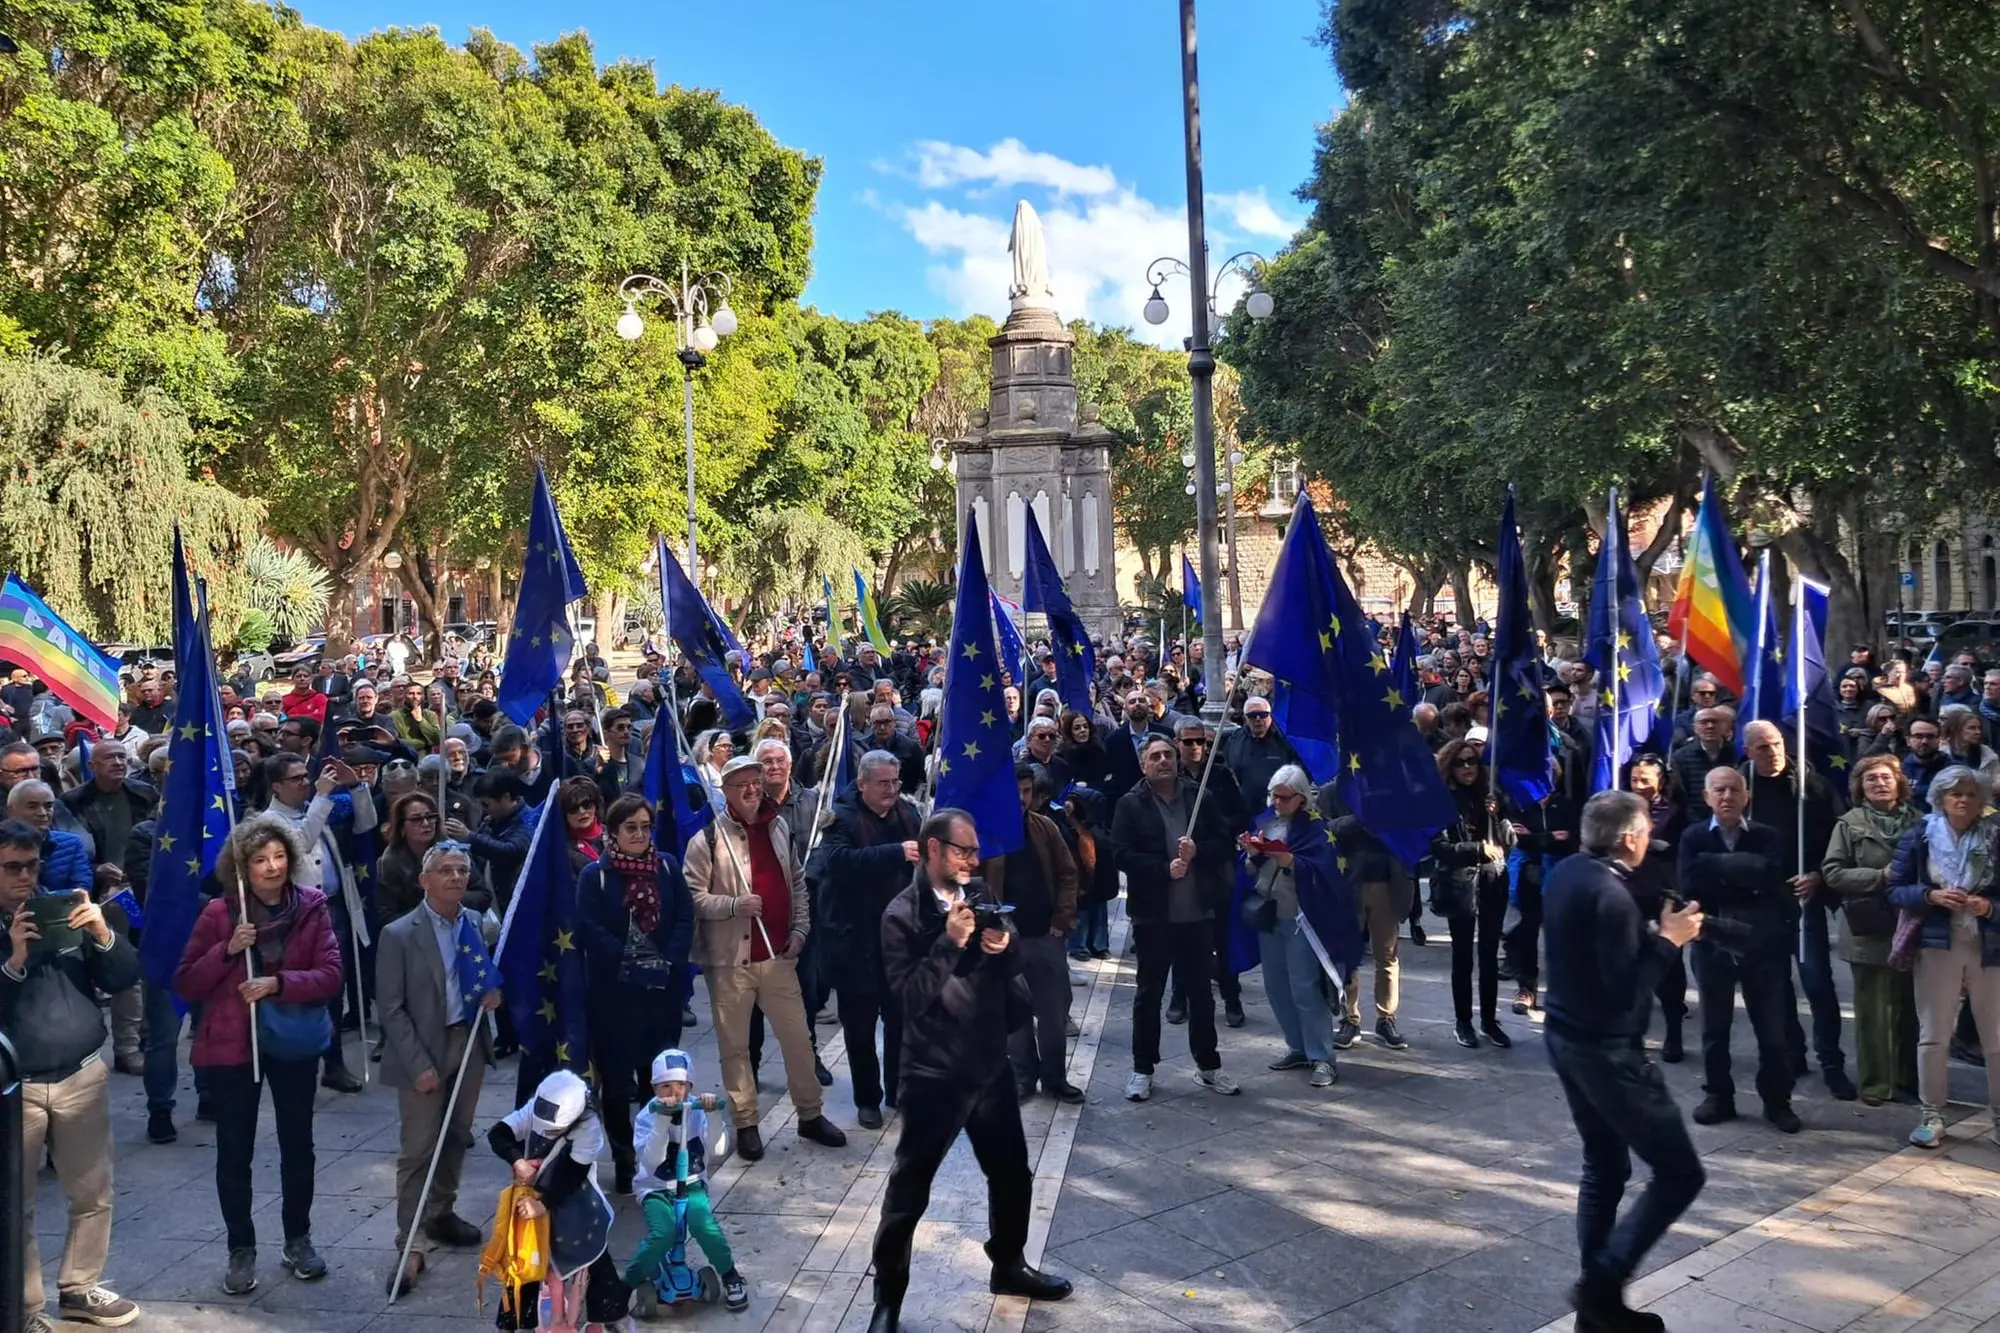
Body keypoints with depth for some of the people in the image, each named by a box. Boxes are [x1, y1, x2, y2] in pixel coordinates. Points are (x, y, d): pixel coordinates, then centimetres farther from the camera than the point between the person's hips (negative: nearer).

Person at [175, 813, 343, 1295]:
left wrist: (278, 983, -23)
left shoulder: (311, 906, -6)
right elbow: (185, 984, -8)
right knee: (235, 1150, 5)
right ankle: (242, 1250, 20)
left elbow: (330, 975, -10)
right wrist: (227, 950, -22)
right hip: (232, 1043, -1)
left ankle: (298, 1239, 28)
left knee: (298, 1143, 12)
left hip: (294, 1040, 1)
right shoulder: (219, 911, -8)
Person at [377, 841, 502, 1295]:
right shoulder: (399, 935, -12)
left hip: (470, 1041, 5)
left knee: (457, 1136, 16)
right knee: (417, 1149, -2)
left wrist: (494, 989, -4)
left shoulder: (479, 923, 2)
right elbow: (391, 1008, -11)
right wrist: (419, 1064, -16)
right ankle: (410, 1246, 4)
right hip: (423, 1051, -5)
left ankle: (441, 1212, 35)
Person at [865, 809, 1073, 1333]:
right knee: (909, 1189, 5)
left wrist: (1004, 948, -12)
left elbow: (1013, 973, 9)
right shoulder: (903, 914, -14)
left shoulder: (981, 896, 3)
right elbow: (910, 996, -22)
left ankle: (1009, 1266, 41)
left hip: (991, 1064, 6)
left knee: (1012, 1175, 19)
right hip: (935, 1075, -6)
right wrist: (950, 942, -29)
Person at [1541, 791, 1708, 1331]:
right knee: (1680, 1172, 2)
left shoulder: (1565, 873, 5)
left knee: (1603, 1168, 18)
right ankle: (1602, 1283, 0)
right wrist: (1667, 940, -14)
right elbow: (1627, 993, -24)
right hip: (1606, 1050, -9)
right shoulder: (1609, 894, -24)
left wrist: (1650, 934, 8)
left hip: (1565, 1036, 10)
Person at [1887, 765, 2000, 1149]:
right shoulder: (1920, 835, 0)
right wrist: (1931, 895, -16)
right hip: (1938, 945, 0)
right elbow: (1895, 889, 0)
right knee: (1932, 1034, 6)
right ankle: (1930, 1114, 15)